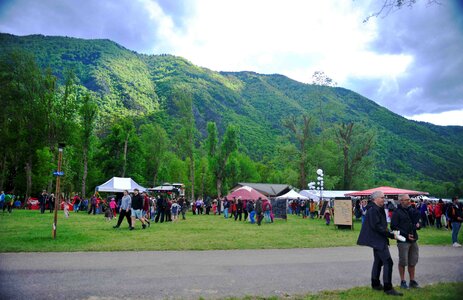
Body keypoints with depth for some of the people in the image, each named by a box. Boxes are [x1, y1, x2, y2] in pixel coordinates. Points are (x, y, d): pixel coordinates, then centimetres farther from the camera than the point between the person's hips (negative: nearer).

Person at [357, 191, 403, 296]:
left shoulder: (379, 209, 14)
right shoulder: (373, 210, -18)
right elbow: (376, 227, -23)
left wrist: (388, 232, 4)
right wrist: (391, 235, -20)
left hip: (378, 240, 11)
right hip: (377, 240, -11)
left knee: (378, 261, 17)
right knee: (388, 262, -10)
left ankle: (375, 284, 28)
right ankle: (388, 288, -5)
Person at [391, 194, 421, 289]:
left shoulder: (412, 210, 11)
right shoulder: (397, 212, -8)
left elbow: (417, 221, 23)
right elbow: (393, 227, -11)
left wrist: (418, 224, -1)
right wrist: (406, 235, -16)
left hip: (413, 240, 6)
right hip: (403, 240, -6)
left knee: (412, 262, 11)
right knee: (403, 262, 1)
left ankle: (412, 281, 23)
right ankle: (403, 281, 13)